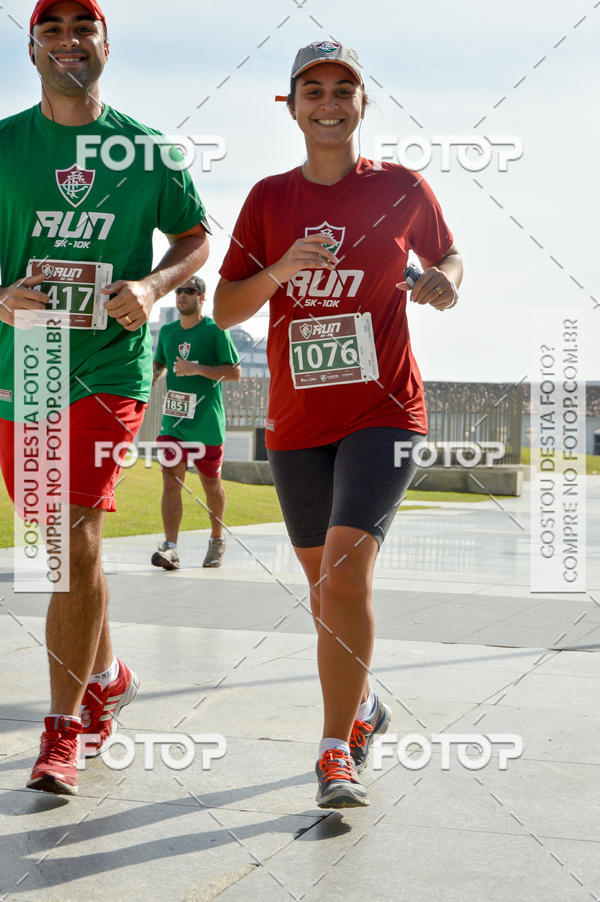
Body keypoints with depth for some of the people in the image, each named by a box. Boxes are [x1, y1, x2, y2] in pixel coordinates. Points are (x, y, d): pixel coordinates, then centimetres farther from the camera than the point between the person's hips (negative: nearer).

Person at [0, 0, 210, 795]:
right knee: (66, 544, 14)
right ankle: (108, 675, 37)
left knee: (77, 539, -12)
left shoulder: (146, 149, 3)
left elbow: (194, 238, 10)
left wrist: (152, 286, -9)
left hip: (110, 365, -3)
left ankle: (64, 729, -2)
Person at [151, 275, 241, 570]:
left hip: (206, 423, -3)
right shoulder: (167, 331, 11)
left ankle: (217, 541, 30)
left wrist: (197, 369, -18)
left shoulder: (215, 330, -5)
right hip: (172, 420, 4)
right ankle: (170, 548, -15)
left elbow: (235, 372, -9)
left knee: (211, 484, 10)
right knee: (171, 481, -9)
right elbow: (157, 366, 27)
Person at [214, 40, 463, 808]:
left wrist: (443, 284, -6)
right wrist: (283, 269, -17)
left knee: (347, 571, -20)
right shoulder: (269, 198, 5)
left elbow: (448, 258, 17)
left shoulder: (402, 189, 1)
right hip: (297, 422, 3)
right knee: (324, 586, 13)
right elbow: (225, 310, 1)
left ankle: (336, 750, -10)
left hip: (383, 413, -3)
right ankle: (363, 706, 37)